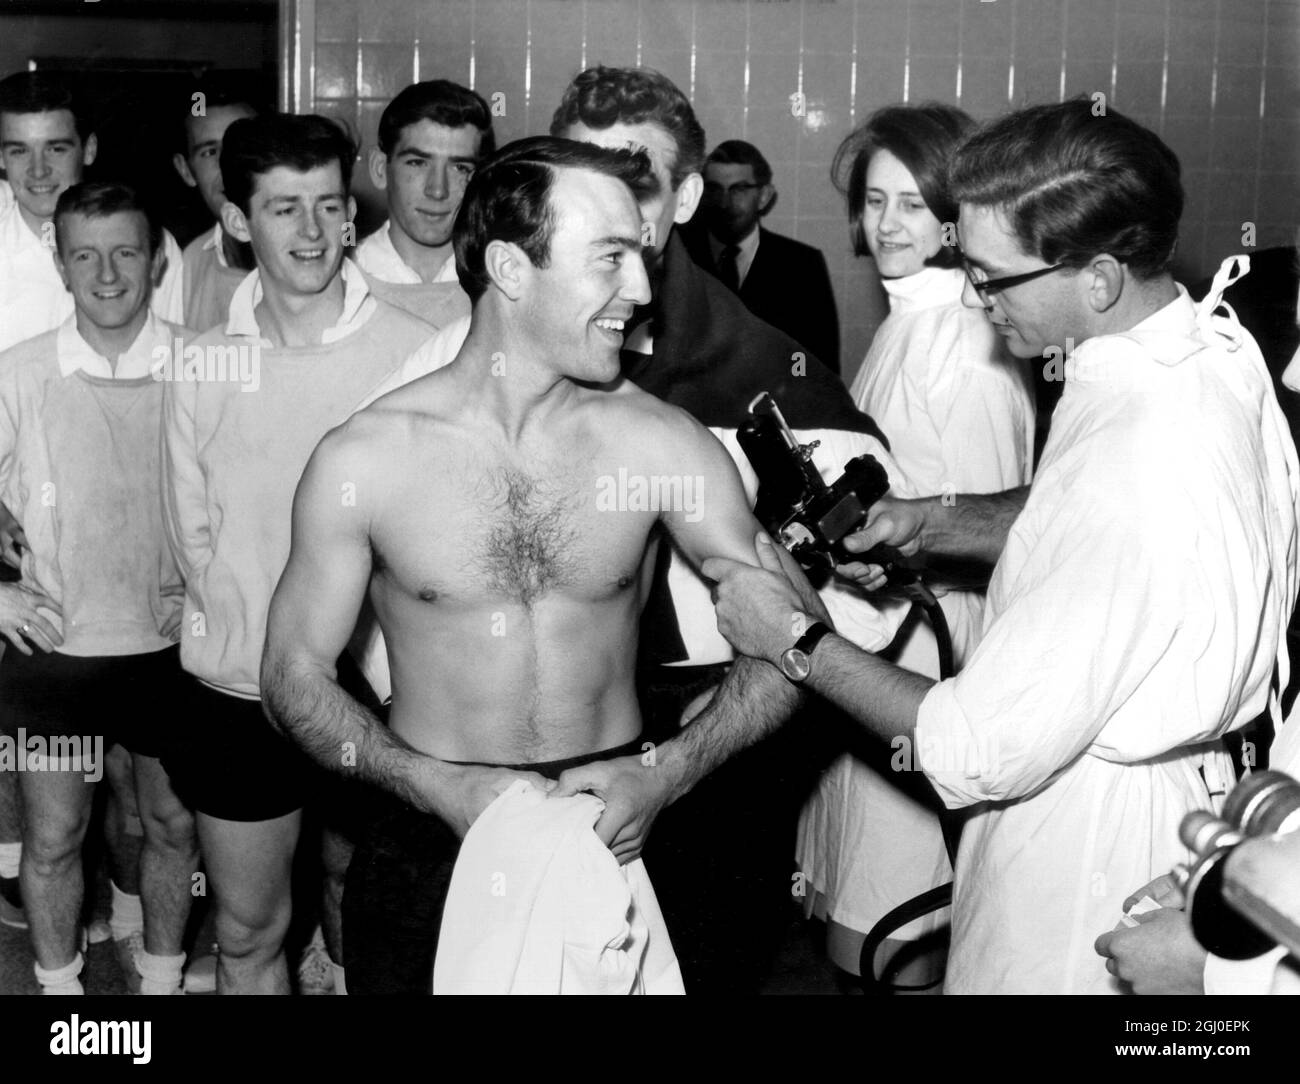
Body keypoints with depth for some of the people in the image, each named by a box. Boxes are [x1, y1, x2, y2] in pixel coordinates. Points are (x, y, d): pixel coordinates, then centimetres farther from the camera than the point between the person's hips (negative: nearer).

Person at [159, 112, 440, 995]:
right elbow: (192, 531, 5)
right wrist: (250, 631, -7)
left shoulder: (413, 351, -8)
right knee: (247, 937, 16)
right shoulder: (202, 367, 0)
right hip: (239, 691, 2)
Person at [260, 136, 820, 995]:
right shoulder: (364, 458, -9)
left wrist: (664, 773, -16)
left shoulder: (664, 445, -8)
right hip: (431, 850, 0)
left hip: (613, 848, 1)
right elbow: (296, 672, -1)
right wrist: (441, 786, -15)